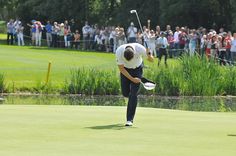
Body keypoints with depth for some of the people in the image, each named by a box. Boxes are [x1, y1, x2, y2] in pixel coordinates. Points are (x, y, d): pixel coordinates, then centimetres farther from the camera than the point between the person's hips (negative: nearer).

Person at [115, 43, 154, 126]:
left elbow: (151, 60, -18)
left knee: (133, 93, -12)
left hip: (137, 69, -1)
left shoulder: (140, 49, -33)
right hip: (125, 70, 1)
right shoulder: (119, 52, -32)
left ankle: (130, 119, -10)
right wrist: (132, 79, -21)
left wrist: (149, 55, -41)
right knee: (125, 93, 1)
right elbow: (121, 69, -19)